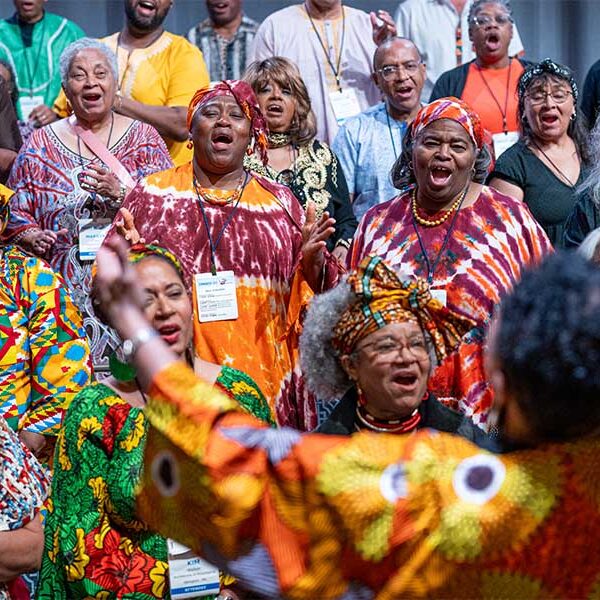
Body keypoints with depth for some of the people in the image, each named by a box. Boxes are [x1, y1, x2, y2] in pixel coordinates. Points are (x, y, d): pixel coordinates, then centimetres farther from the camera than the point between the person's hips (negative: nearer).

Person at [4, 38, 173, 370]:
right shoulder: (42, 142, 12)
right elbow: (15, 210, 10)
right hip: (65, 291, 1)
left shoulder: (143, 137, 9)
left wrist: (120, 191, -16)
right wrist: (31, 237, -10)